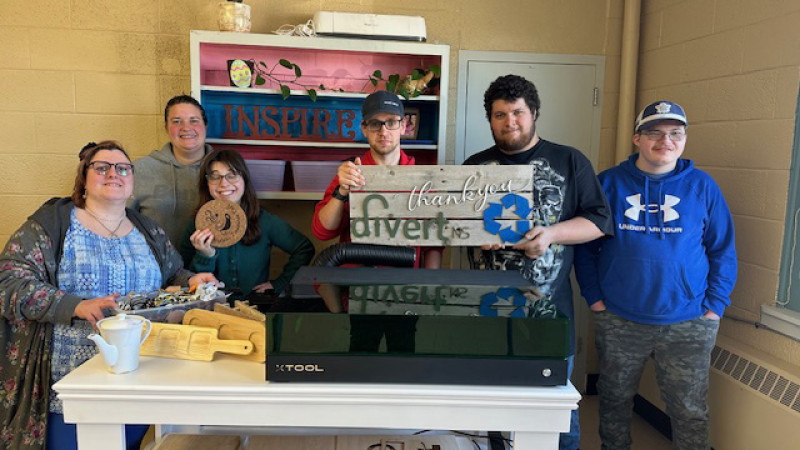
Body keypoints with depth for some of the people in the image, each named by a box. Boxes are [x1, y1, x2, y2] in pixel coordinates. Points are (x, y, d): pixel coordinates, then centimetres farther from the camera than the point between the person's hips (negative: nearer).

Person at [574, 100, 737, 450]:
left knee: (690, 410, 10)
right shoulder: (608, 184, 0)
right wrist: (594, 297, -4)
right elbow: (585, 247, 3)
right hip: (618, 321, 0)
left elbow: (723, 251, 5)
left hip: (688, 324, 0)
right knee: (615, 400, 16)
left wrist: (715, 306, -2)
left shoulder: (703, 187, 2)